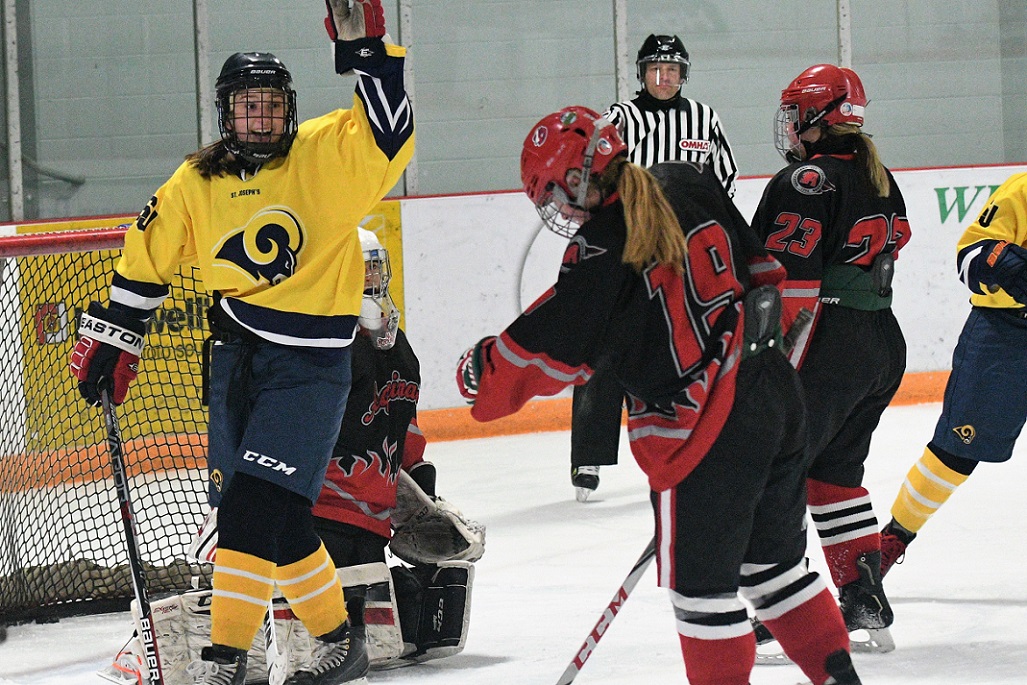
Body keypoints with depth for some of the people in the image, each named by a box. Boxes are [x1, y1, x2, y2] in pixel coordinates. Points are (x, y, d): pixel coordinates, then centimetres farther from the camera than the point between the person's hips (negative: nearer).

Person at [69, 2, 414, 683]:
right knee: (243, 510, 5)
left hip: (311, 360, -5)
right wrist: (109, 338, 17)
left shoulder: (327, 153, -4)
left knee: (256, 506, -15)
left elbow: (390, 136, -20)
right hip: (235, 357, 5)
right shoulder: (197, 183, 7)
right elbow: (147, 256, 17)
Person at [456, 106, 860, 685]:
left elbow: (553, 348, -10)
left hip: (705, 430, -8)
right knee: (776, 556, 20)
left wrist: (481, 372, 6)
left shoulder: (601, 248, -15)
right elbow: (751, 258, 19)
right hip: (778, 394, 8)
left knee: (699, 578, 3)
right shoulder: (688, 187, 7)